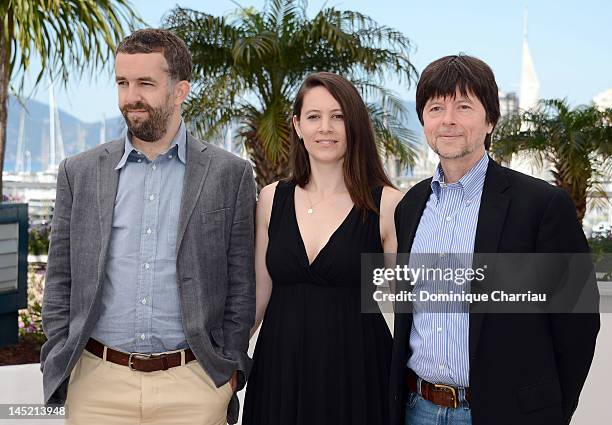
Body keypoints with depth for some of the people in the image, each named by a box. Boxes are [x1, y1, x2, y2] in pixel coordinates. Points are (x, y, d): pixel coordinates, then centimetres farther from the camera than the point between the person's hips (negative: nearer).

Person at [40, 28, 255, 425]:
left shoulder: (231, 174, 0)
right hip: (97, 382, 2)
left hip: (194, 385, -1)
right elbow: (60, 280, 8)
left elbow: (241, 284, 2)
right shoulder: (79, 173, 5)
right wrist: (60, 367, 2)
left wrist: (230, 370, -2)